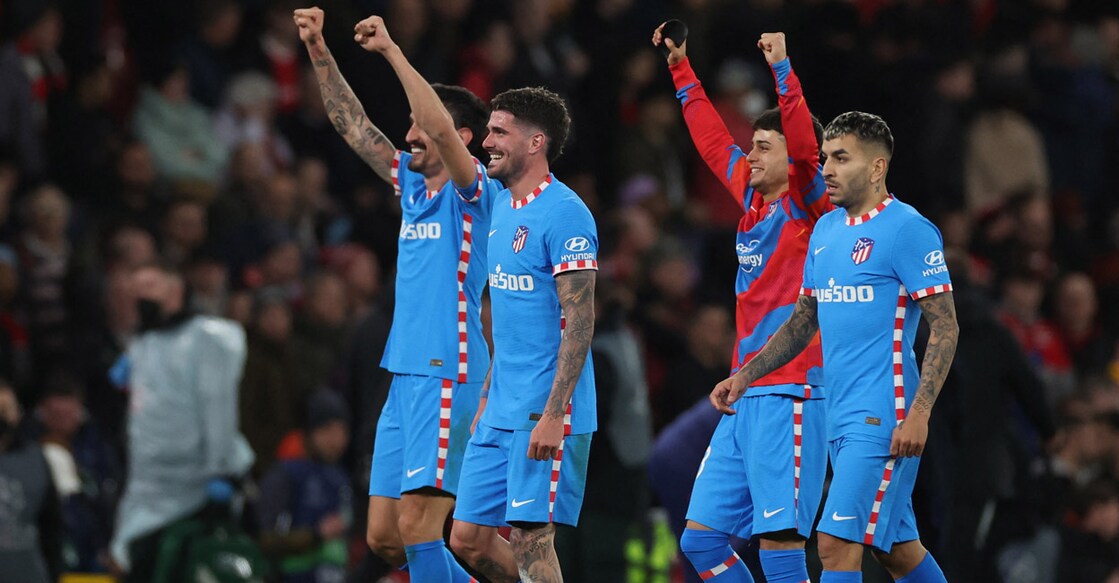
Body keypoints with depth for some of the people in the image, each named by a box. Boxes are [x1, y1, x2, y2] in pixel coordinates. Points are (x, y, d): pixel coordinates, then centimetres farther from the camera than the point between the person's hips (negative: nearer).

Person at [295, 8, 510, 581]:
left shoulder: (474, 192, -6)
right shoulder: (412, 184, 15)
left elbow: (442, 129, -23)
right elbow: (352, 125, 16)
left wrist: (392, 51, -23)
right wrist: (319, 53, 6)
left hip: (447, 377, -8)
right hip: (405, 377, 8)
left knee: (417, 525, -15)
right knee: (383, 536, 6)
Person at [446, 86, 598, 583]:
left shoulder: (564, 214, -13)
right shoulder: (503, 206, 15)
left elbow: (580, 322, -17)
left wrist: (553, 414, -22)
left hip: (546, 412, -9)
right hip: (502, 412, 9)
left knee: (530, 539, -10)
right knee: (467, 539, 7)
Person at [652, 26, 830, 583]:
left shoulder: (808, 204, -5)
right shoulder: (752, 197, 15)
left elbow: (806, 144, -22)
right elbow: (712, 138, 26)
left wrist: (782, 69, -28)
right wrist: (680, 66, 29)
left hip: (790, 394, -8)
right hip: (743, 397, 8)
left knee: (778, 538, -14)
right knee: (701, 537, 5)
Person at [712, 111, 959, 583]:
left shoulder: (908, 230, -9)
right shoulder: (825, 230, 15)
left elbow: (945, 328, -12)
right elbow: (802, 321, 24)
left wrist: (919, 412, -20)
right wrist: (744, 376, 12)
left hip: (882, 419, -8)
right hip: (842, 417, 8)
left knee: (837, 542, -15)